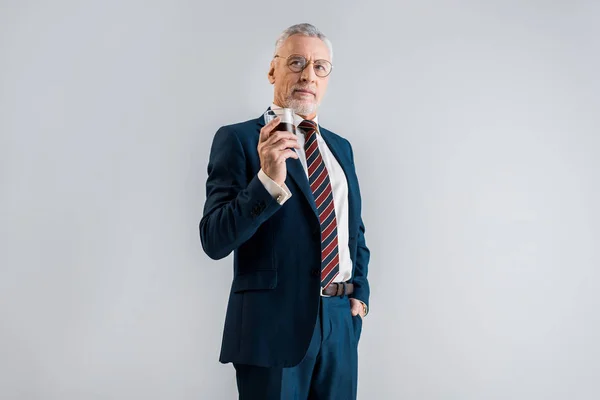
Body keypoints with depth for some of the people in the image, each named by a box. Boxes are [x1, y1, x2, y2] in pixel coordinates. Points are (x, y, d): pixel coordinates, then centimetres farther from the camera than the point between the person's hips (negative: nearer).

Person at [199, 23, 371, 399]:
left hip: (340, 320, 6)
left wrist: (360, 289, 8)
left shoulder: (340, 147, 13)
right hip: (274, 322, -5)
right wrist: (268, 180, -26)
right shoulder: (238, 138, -6)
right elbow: (215, 241, -13)